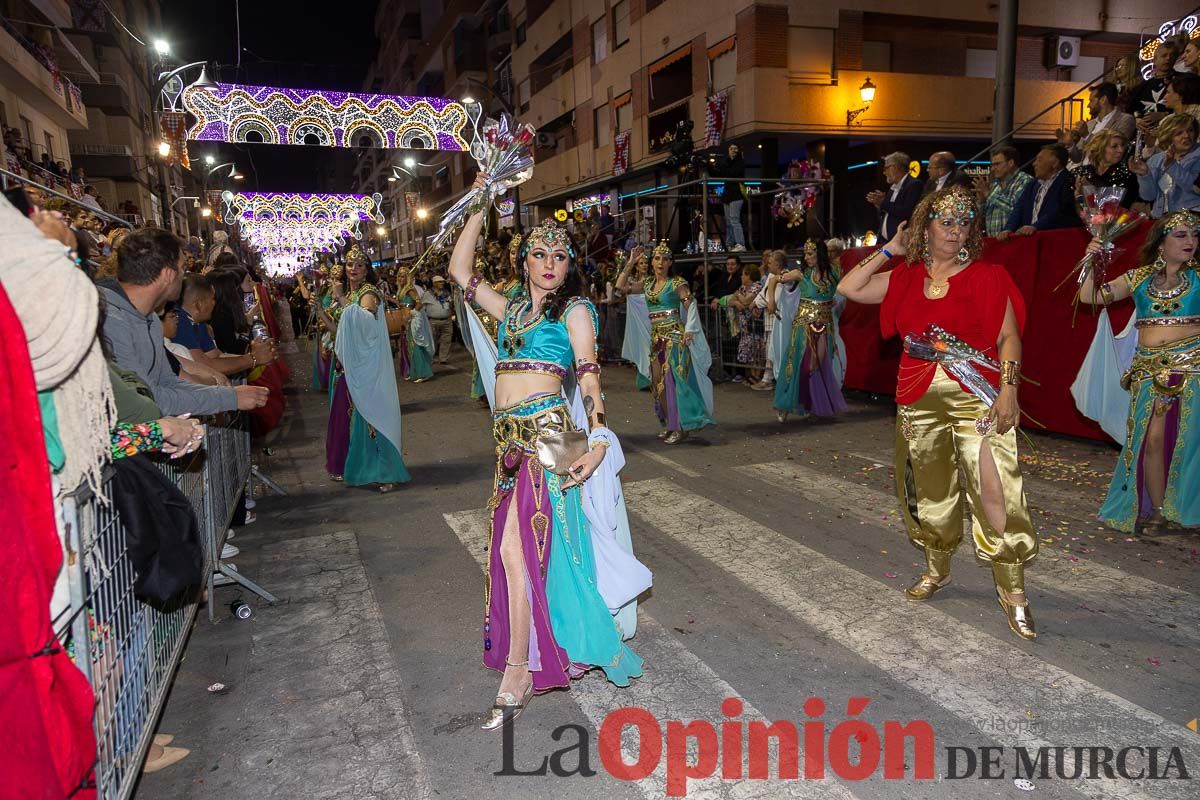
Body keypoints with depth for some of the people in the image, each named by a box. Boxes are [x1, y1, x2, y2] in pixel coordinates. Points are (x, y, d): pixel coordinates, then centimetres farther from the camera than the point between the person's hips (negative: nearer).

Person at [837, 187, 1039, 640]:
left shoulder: (986, 276, 1)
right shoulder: (905, 279, 11)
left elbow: (1008, 336, -3)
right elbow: (848, 289, 6)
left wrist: (1008, 388, -15)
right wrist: (888, 250, 7)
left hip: (977, 397, -4)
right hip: (919, 400, 4)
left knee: (995, 491, -8)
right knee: (929, 491, 13)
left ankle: (1012, 592, 4)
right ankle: (937, 571, 32)